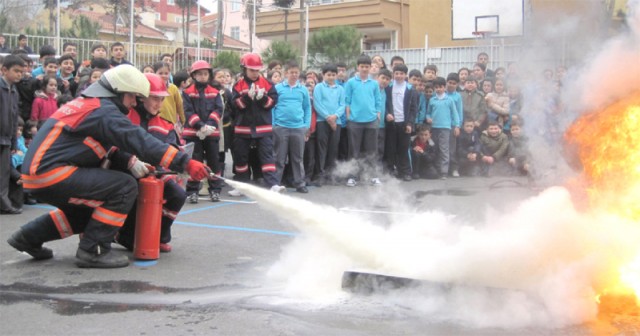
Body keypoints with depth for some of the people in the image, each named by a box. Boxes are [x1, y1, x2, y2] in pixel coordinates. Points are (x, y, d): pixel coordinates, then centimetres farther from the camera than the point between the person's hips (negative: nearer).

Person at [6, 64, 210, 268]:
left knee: (91, 209, 28)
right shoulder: (104, 110, -12)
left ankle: (30, 236, 28)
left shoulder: (87, 103, 17)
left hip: (36, 172, 10)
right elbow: (140, 140, -21)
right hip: (51, 176, -10)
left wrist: (130, 162, 2)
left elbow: (107, 145, 20)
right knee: (125, 187, -13)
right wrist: (186, 163, -23)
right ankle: (93, 251, -9)